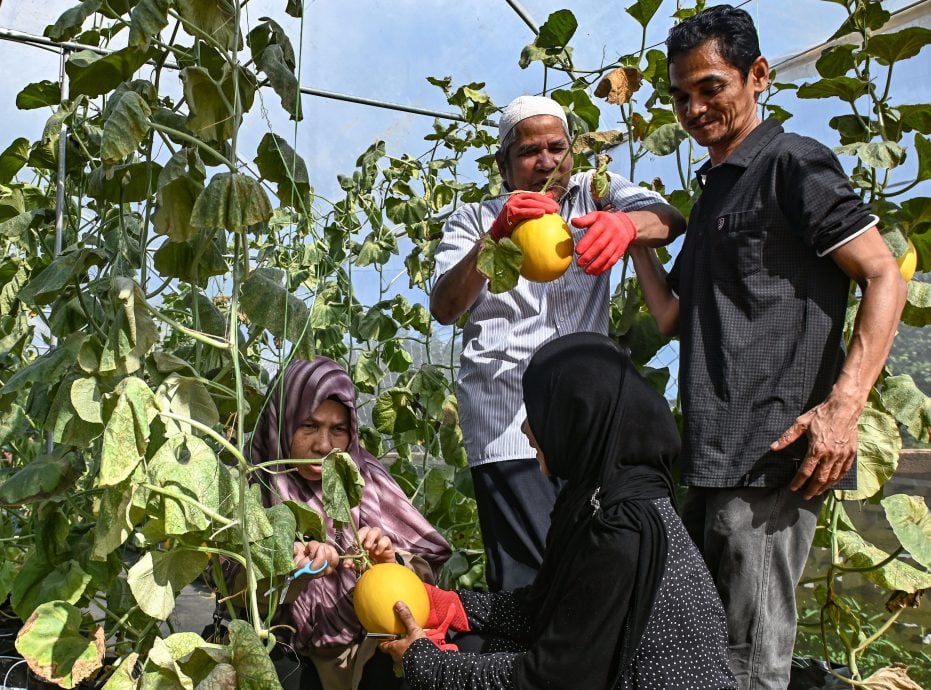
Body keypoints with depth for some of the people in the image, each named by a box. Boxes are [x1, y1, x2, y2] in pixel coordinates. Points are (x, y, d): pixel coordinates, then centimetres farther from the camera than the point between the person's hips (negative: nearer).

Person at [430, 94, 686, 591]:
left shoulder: (595, 193, 17)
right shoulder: (475, 221, 14)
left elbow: (669, 219, -3)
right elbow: (443, 308, -3)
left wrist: (627, 222, -27)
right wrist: (495, 237, -19)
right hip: (508, 424, -2)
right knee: (529, 584, -9)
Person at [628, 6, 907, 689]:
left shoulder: (794, 163, -3)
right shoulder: (712, 194, 21)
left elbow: (885, 279, -10)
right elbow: (674, 318, 18)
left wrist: (842, 408, -21)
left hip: (772, 454, -9)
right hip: (714, 455, 9)